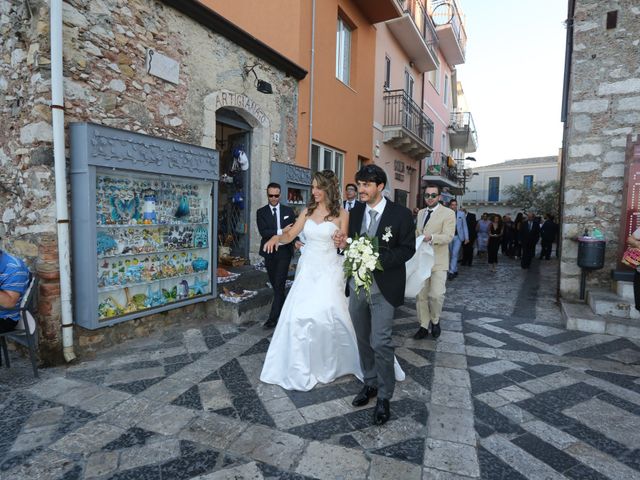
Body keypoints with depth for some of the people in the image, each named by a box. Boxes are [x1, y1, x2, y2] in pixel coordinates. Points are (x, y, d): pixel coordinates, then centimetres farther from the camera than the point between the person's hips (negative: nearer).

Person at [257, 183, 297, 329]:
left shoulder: (288, 211, 5)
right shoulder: (261, 212, 3)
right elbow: (263, 232, -10)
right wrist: (281, 231, -21)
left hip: (284, 252, -1)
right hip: (269, 252, 2)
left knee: (279, 285, -6)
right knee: (275, 284, 12)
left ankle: (273, 317, -3)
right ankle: (284, 310, 31)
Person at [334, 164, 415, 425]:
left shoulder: (400, 214, -8)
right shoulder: (355, 212, 6)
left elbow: (408, 248, -8)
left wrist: (379, 260, -21)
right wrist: (344, 243, -11)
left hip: (383, 289, -5)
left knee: (381, 343, -3)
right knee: (363, 340, 16)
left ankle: (384, 396, 18)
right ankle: (370, 383, 36)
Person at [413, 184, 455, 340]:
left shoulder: (448, 213, -5)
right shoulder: (420, 213, 14)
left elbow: (448, 236, -16)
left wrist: (431, 237, -32)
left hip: (438, 261, -5)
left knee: (436, 295, -11)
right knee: (421, 295, 7)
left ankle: (435, 321, 17)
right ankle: (424, 325, 20)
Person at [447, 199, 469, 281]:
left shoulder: (461, 214, 2)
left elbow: (464, 226, 6)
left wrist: (466, 237, 3)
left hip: (458, 237, -1)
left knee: (454, 254, -12)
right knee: (451, 255, 9)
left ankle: (451, 272, -14)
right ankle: (455, 271, 23)